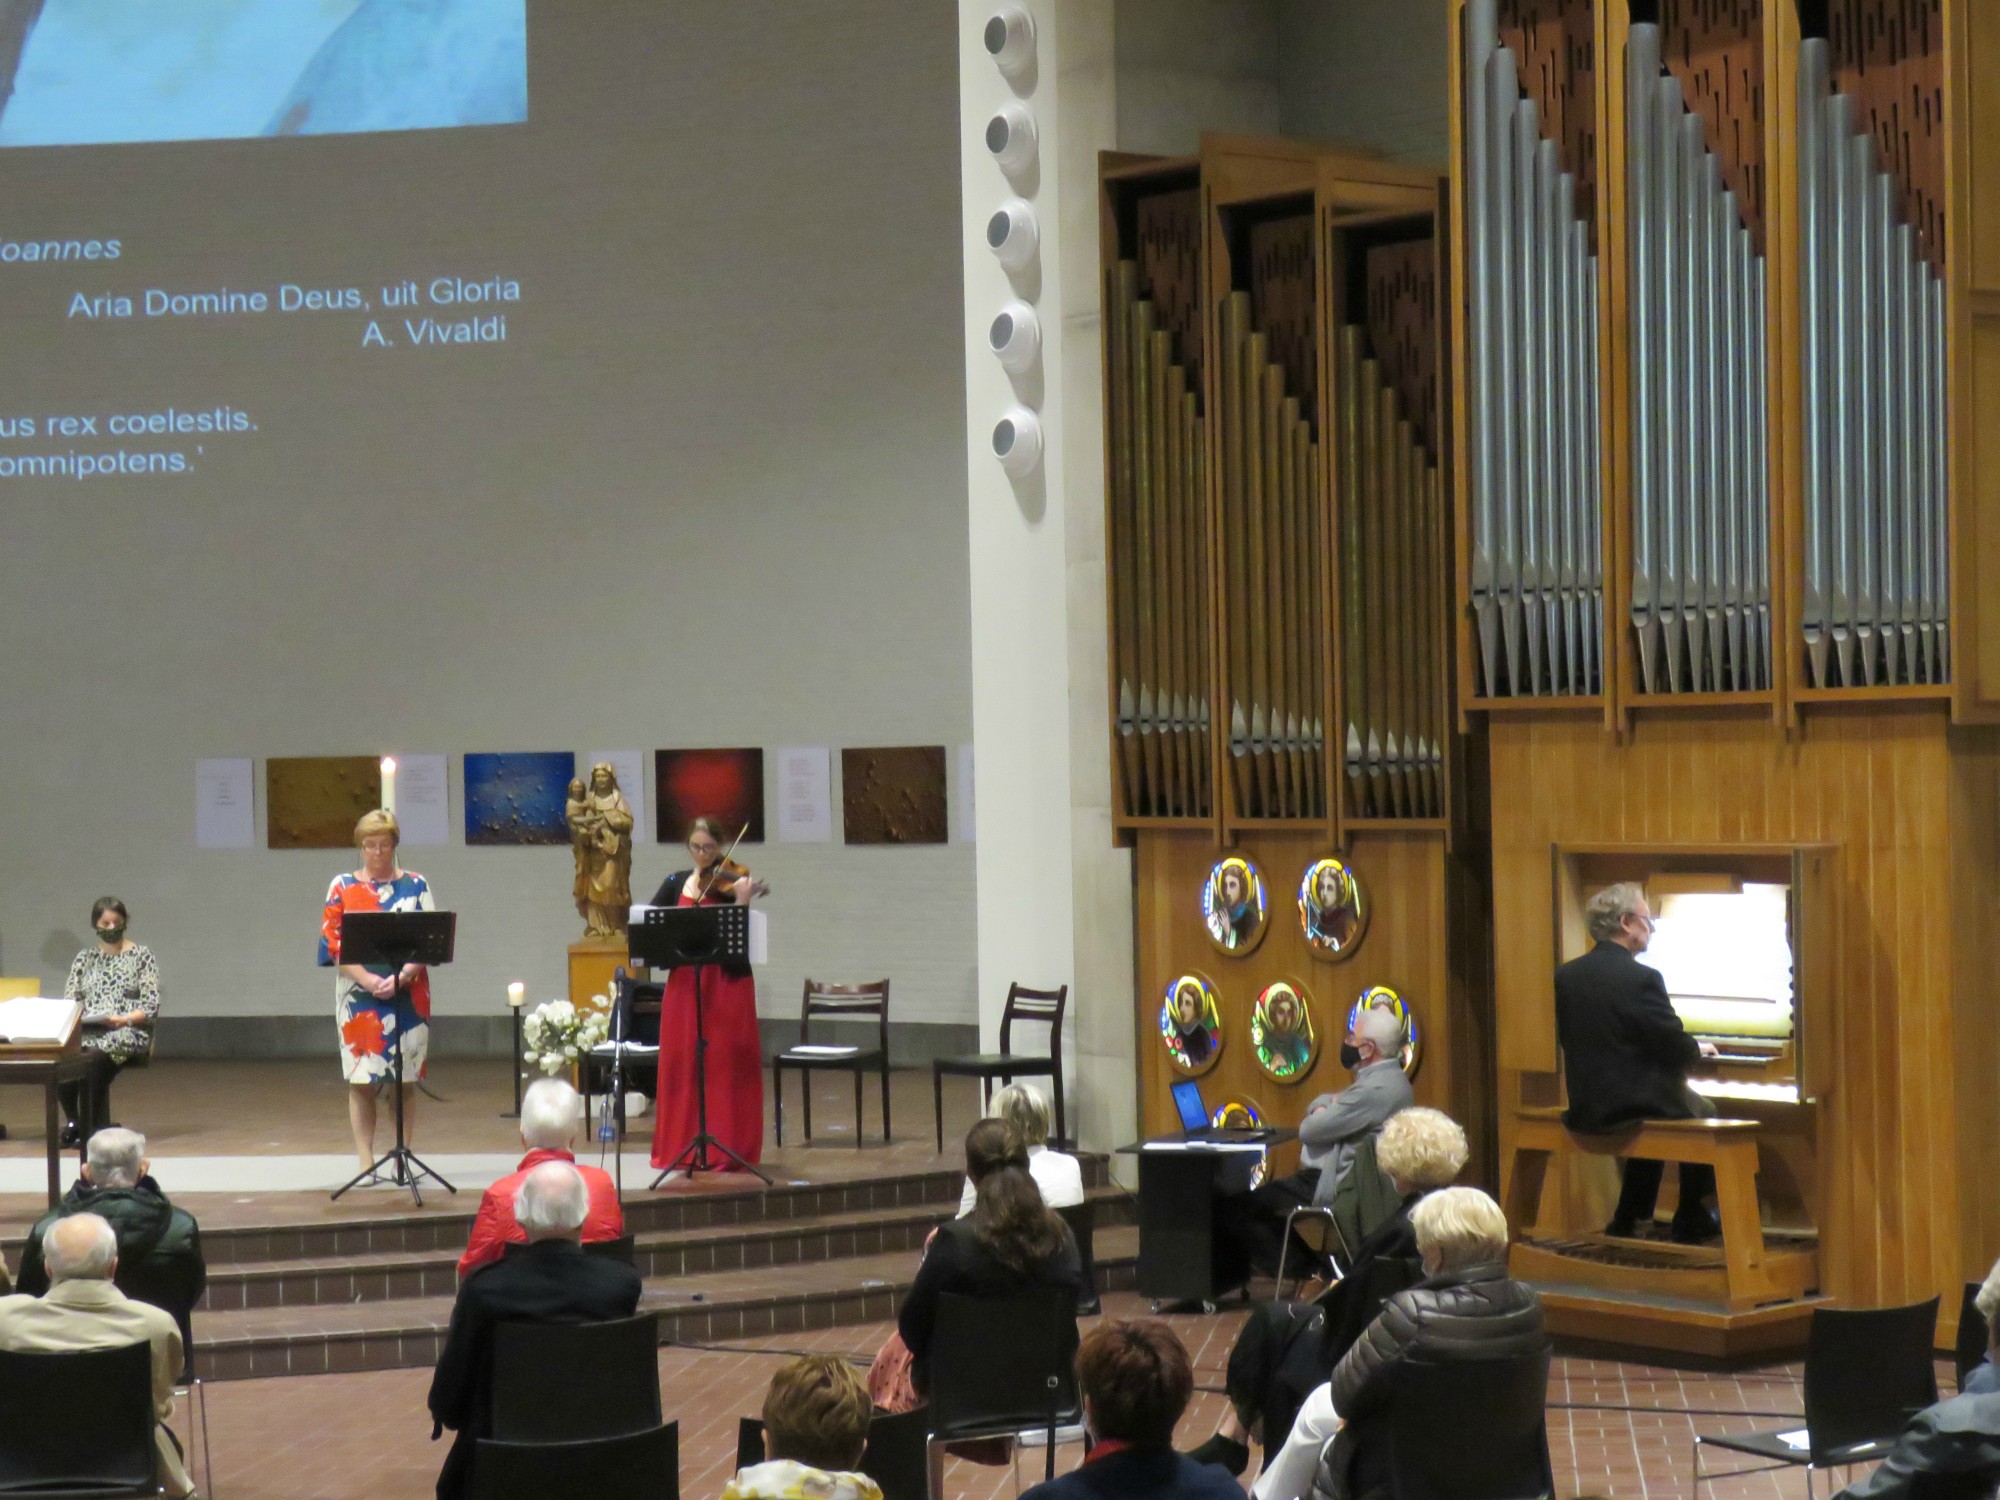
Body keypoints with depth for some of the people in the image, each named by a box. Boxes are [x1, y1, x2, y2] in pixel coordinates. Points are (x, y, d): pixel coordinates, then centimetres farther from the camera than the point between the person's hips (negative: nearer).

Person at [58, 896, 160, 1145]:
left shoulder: (141, 956, 7)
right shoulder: (84, 958, 19)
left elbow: (150, 1007, -1)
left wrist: (124, 1019, -18)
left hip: (128, 1032, -3)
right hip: (86, 1031, 3)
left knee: (94, 1057, -37)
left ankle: (91, 1128, -20)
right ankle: (76, 1123, -9)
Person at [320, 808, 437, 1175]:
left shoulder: (416, 886, 7)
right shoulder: (342, 887, 6)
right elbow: (333, 942, -1)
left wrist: (400, 978, -14)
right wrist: (367, 979, -14)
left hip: (408, 994, 1)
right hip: (358, 994, 0)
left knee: (406, 1079, 2)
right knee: (361, 1080, -3)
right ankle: (366, 1161, 0)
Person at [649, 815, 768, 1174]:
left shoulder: (731, 884, -2)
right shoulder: (677, 883, 11)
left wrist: (741, 901, -28)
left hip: (726, 983, -4)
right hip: (683, 982, 4)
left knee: (725, 1067, -4)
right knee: (681, 1064, 5)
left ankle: (727, 1148, 0)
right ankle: (681, 1147, 12)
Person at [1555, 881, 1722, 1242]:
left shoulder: (1566, 976, 0)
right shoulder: (1642, 979, -19)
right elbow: (1677, 1048, -16)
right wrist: (1700, 1049, 9)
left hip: (1585, 1109, 6)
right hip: (1631, 1109, -6)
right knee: (1703, 1111, 22)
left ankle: (1629, 1219, 33)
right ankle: (1691, 1222, 29)